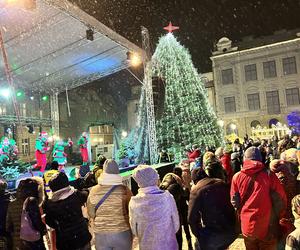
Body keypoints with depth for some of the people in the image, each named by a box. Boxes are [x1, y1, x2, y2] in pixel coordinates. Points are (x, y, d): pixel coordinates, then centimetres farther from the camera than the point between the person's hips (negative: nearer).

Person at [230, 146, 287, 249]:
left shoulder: (237, 177, -8)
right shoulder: (269, 175, -13)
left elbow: (234, 202, -1)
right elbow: (280, 201, -7)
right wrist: (277, 219, 9)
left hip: (247, 227, 2)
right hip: (267, 227, -1)